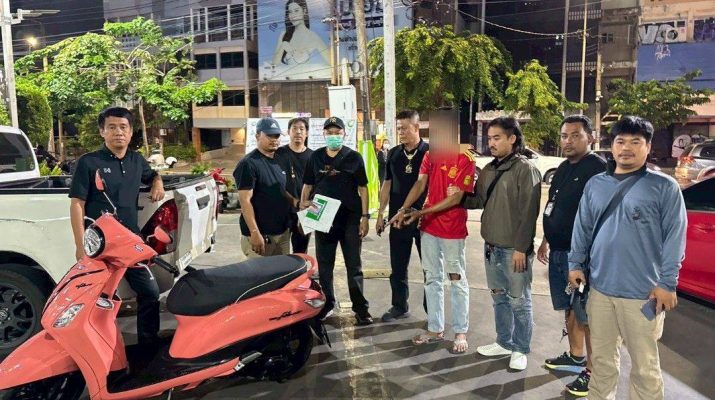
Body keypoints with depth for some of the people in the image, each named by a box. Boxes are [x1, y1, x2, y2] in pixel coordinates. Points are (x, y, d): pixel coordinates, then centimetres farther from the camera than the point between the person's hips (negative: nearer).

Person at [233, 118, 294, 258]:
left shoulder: (279, 161, 11)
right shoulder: (248, 164, -13)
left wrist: (294, 202, 1)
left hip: (283, 232, 8)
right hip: (261, 234, -8)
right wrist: (255, 233, -23)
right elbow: (245, 201, -17)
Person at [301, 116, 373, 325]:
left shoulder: (354, 157, 1)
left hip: (350, 218, -2)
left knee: (354, 266, 3)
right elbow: (307, 185, 12)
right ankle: (327, 304, 25)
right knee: (324, 265, 10)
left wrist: (365, 217, -6)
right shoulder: (316, 157, 8)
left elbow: (363, 188, -1)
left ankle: (360, 307, 11)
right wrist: (302, 208, 2)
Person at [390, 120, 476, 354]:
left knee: (457, 279, 6)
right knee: (432, 278, 12)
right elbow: (420, 184, -3)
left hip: (453, 229, -6)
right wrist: (404, 209, -19)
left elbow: (455, 198, -17)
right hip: (429, 226, 6)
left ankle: (461, 333, 18)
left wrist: (421, 212, -20)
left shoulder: (465, 160, -14)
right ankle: (435, 329, 25)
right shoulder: (430, 155, 5)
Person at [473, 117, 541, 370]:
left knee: (519, 301, 5)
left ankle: (520, 349, 20)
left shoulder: (525, 169, -12)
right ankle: (504, 342, 33)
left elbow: (528, 212, -16)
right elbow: (479, 200, 19)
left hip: (514, 249, -7)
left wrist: (521, 248, -18)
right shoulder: (489, 170, 11)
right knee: (499, 298, 18)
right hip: (491, 246, 7)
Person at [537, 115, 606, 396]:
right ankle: (575, 356, 32)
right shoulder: (563, 168, 14)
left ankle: (592, 371, 10)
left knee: (587, 313, 0)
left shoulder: (598, 167, -13)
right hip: (558, 251, 8)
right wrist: (545, 242, 22)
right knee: (569, 308, 17)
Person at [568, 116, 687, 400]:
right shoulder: (596, 184, 9)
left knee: (645, 365, 10)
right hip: (600, 288, 4)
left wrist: (667, 282, -10)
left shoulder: (664, 187, -4)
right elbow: (582, 228, 13)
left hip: (643, 293, -4)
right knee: (601, 358, 17)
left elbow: (674, 237, -7)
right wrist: (576, 263, 9)